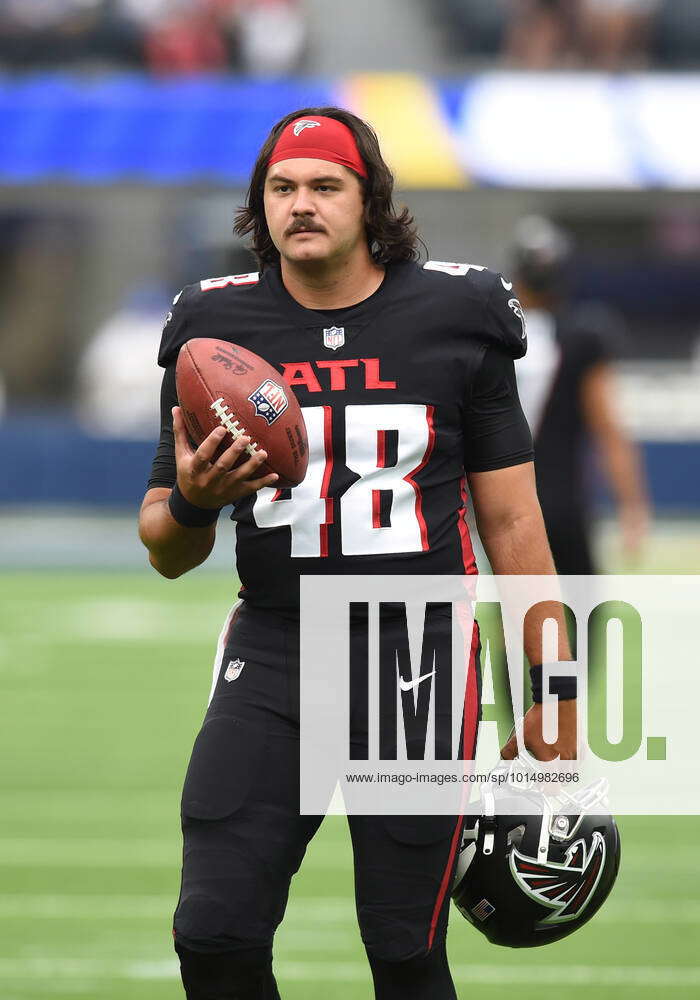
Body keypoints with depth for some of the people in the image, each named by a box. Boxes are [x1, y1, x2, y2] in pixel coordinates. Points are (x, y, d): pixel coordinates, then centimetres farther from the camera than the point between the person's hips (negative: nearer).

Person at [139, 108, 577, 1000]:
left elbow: (512, 524, 6)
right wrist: (191, 502, -13)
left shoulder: (454, 318, 2)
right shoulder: (217, 329, 6)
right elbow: (167, 552, 11)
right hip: (271, 653, 2)